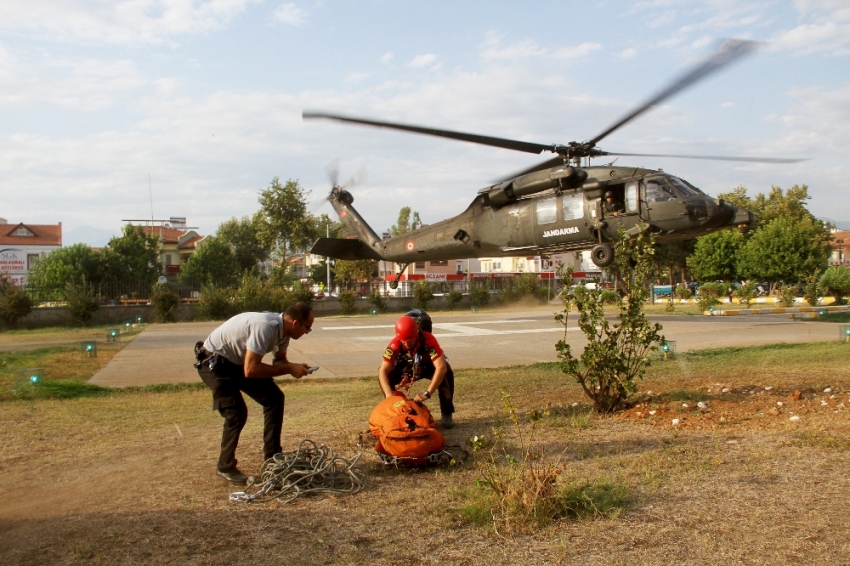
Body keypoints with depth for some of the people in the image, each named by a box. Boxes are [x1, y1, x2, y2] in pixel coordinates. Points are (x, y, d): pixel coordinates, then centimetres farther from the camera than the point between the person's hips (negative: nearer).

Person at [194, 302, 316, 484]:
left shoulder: (282, 329, -7)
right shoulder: (265, 327, -34)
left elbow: (280, 361, 7)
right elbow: (251, 370, -36)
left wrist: (295, 367, -15)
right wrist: (289, 369, -29)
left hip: (238, 362, 9)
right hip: (214, 362, -9)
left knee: (274, 398, 3)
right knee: (237, 413, -17)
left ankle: (272, 458, 13)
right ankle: (225, 468, 5)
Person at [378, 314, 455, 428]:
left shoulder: (428, 339, -37)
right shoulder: (395, 345, -31)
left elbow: (441, 367, -46)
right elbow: (383, 371, -32)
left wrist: (427, 393, -52)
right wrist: (389, 395, -46)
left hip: (428, 367, -2)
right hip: (407, 369, 2)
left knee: (447, 372, -34)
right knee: (387, 374, -25)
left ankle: (446, 413, -15)